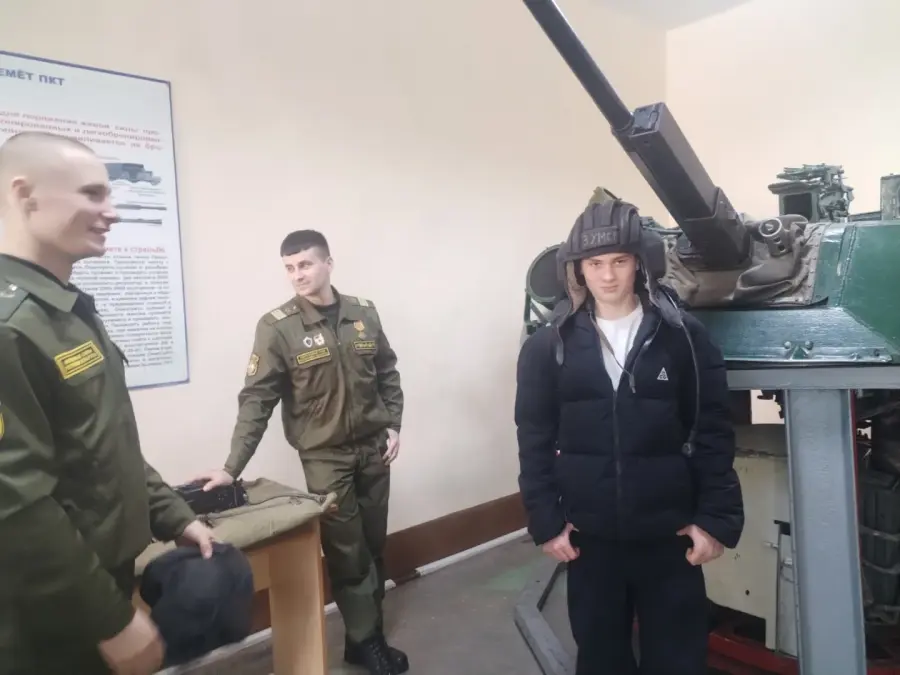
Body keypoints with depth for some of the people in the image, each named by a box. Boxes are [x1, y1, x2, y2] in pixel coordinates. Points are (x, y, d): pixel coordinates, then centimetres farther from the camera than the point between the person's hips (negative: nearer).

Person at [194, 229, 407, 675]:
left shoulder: (364, 313, 0)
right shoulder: (277, 328, -12)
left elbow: (388, 374, 10)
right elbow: (256, 400, -14)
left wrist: (393, 424, 2)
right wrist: (232, 468, -17)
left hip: (373, 449, 4)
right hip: (325, 457, -4)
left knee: (374, 546, 13)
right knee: (347, 554, 4)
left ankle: (366, 637, 32)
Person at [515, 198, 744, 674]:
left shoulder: (684, 337, -4)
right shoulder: (547, 347, -3)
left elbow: (714, 435, -2)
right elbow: (534, 441, -1)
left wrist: (716, 517, -5)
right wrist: (545, 520, -4)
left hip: (669, 532, 0)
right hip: (588, 534, 1)